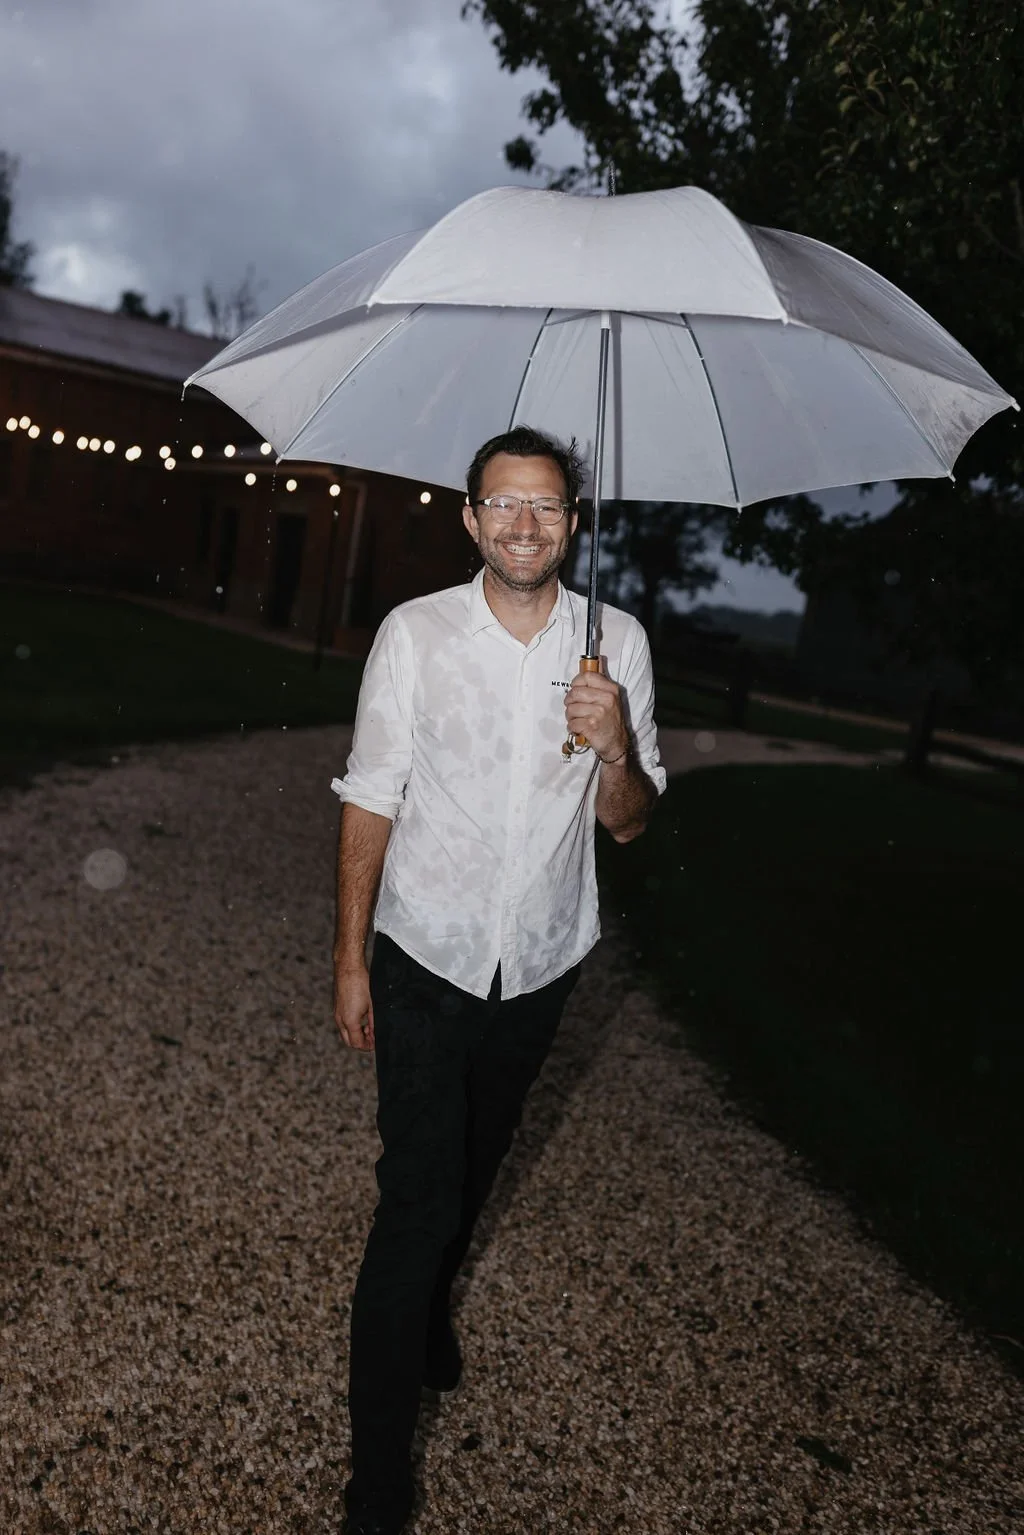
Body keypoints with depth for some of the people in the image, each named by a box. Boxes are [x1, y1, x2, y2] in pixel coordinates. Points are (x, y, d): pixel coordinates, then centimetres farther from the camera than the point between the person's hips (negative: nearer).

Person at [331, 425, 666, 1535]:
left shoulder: (617, 642, -5)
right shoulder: (414, 633, -10)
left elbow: (627, 822, -1)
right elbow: (371, 802, -5)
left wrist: (615, 749, -23)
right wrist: (349, 959, -4)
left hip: (540, 964, 3)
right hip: (424, 959, -3)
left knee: (475, 1164, 22)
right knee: (418, 1192, -5)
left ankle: (428, 1308, 53)